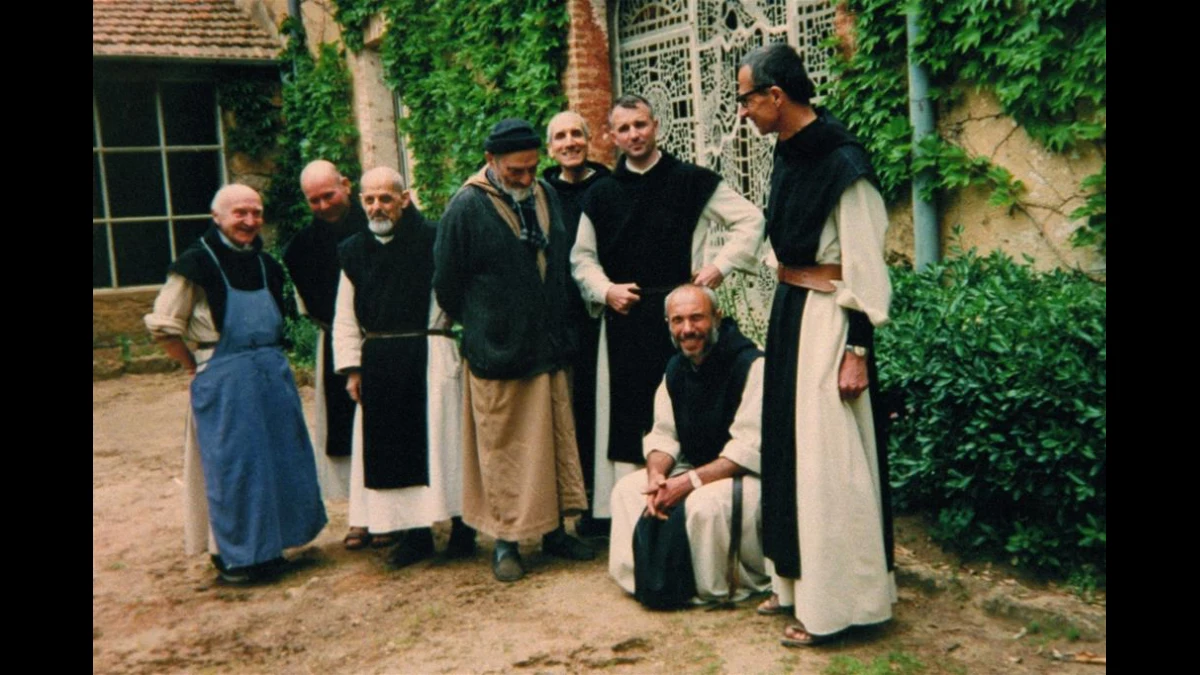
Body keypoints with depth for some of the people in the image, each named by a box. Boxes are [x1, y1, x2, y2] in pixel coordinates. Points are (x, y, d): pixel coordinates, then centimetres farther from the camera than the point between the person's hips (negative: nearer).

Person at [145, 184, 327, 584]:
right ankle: (233, 556, 10)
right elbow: (162, 326, -6)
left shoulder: (266, 265, 11)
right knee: (231, 465, -1)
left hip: (273, 374, 7)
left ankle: (267, 547, 25)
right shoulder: (196, 264, -8)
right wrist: (197, 367, -4)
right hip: (223, 381, -6)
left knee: (280, 458, 10)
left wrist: (269, 355, 14)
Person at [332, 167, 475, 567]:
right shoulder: (353, 252, 10)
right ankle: (414, 533, 19)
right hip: (378, 363, 5)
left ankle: (461, 525, 14)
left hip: (429, 356, -4)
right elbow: (345, 317, 12)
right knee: (391, 444, 7)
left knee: (438, 439, -1)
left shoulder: (431, 239, -4)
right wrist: (352, 368, 7)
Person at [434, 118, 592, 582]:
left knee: (555, 441, 11)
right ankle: (506, 541, 14)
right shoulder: (467, 207, -11)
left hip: (548, 348, 6)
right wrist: (476, 326, 7)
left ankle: (554, 530, 24)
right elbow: (446, 283, -4)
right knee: (502, 449, 2)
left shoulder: (546, 197, 8)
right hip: (495, 353, -6)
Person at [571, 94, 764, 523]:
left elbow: (750, 220, 4)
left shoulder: (693, 181, 2)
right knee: (627, 415, 4)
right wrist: (605, 291, -1)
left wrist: (720, 265, -6)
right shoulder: (601, 194, 10)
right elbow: (582, 258, 16)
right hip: (624, 320, 3)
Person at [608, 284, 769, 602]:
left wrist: (689, 482, -28)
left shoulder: (751, 364, -19)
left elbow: (750, 448, -25)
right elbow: (662, 434, 7)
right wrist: (656, 474, -16)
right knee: (627, 489, -4)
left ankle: (721, 591, -10)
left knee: (706, 502, -35)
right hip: (696, 469, 8)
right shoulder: (676, 368, 7)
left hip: (752, 475, -8)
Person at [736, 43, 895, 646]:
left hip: (827, 320, -9)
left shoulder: (842, 163, -17)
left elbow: (863, 267, -17)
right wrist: (782, 318, 18)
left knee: (827, 459, -2)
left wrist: (857, 351, -19)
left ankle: (833, 603, 10)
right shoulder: (788, 156, 9)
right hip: (789, 312, 9)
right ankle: (797, 580, 28)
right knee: (789, 448, 15)